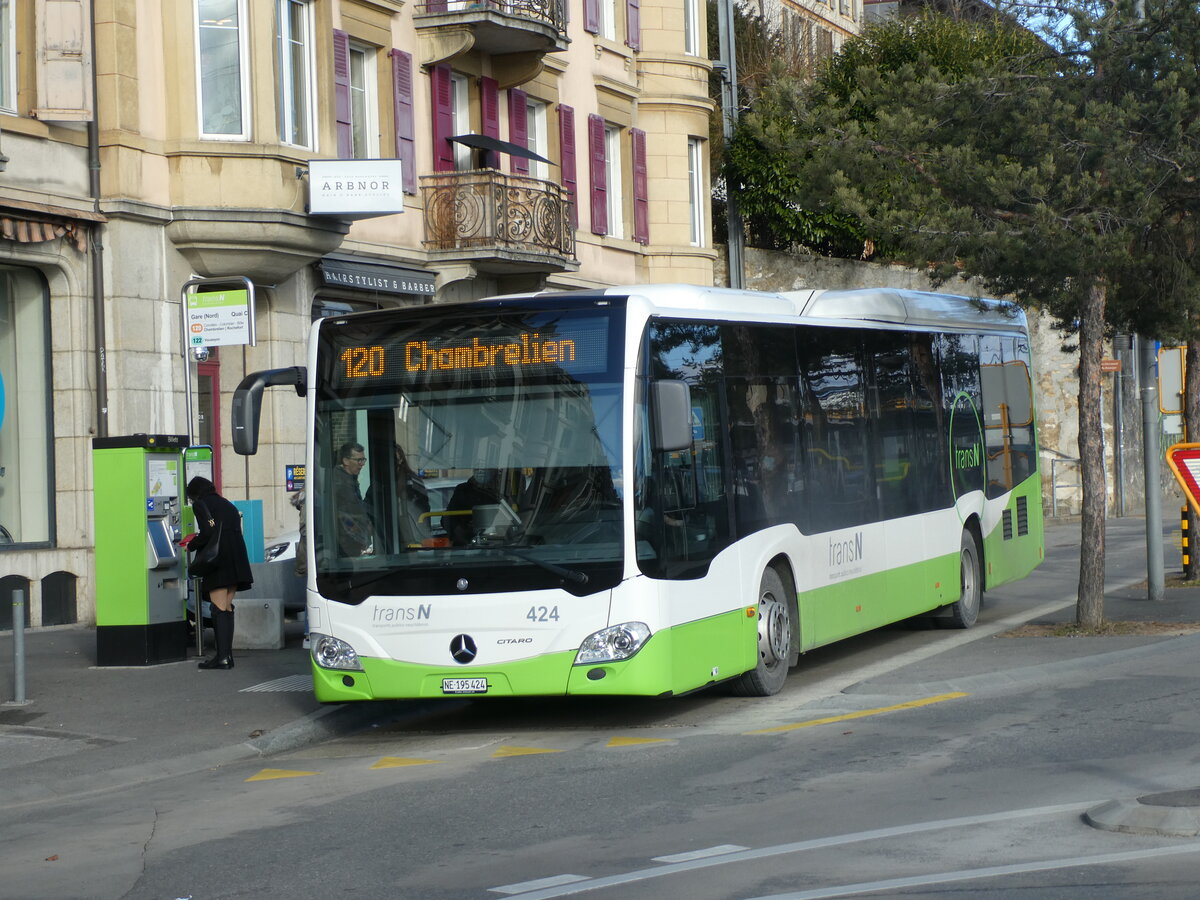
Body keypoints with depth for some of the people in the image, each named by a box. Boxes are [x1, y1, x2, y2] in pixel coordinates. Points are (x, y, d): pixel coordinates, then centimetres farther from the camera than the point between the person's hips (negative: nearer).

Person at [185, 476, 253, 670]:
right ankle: (227, 654, 10)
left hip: (218, 562, -7)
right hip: (237, 562, 7)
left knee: (219, 609, -9)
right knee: (227, 608, 11)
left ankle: (222, 656, -14)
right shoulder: (227, 505, 24)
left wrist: (191, 546, 3)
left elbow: (208, 532, -14)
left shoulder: (201, 505, 0)